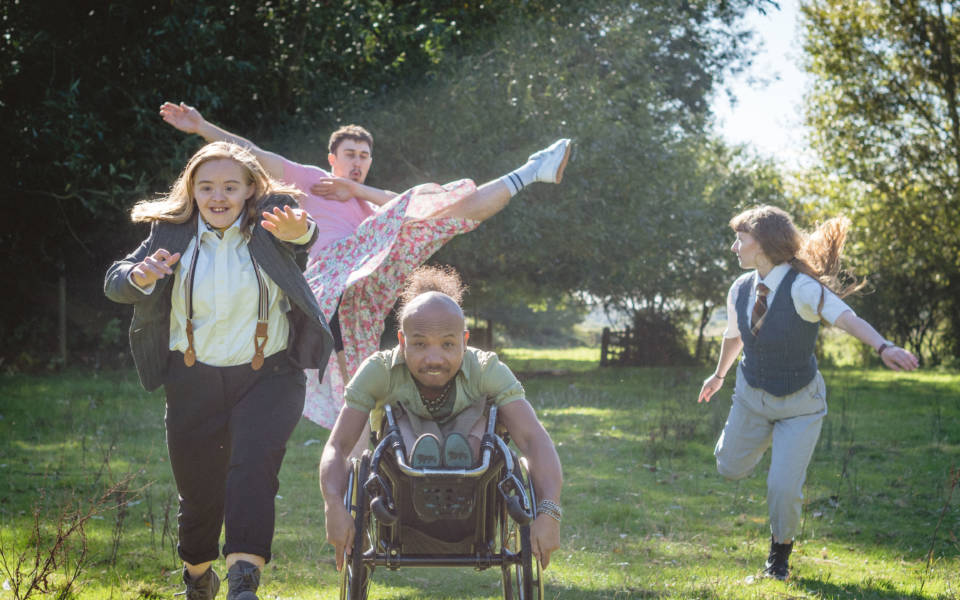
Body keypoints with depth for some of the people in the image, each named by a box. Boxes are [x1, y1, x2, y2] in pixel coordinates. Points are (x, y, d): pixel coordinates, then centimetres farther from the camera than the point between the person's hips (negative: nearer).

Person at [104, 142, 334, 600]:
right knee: (197, 489, 12)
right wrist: (141, 276, -28)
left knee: (254, 464, -25)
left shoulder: (267, 224, -9)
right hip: (195, 381, 3)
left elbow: (304, 237, -31)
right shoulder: (173, 233, -2)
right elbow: (114, 283, -4)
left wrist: (299, 231, -57)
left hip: (268, 377, -2)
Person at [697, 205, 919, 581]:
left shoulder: (802, 288, -27)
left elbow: (847, 318, -44)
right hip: (752, 396, 5)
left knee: (784, 487, -10)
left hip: (799, 403, -5)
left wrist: (883, 347, -63)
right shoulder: (740, 290, -8)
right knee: (731, 468, 19)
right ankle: (766, 437, 51)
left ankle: (780, 551, 20)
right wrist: (719, 374, 32)